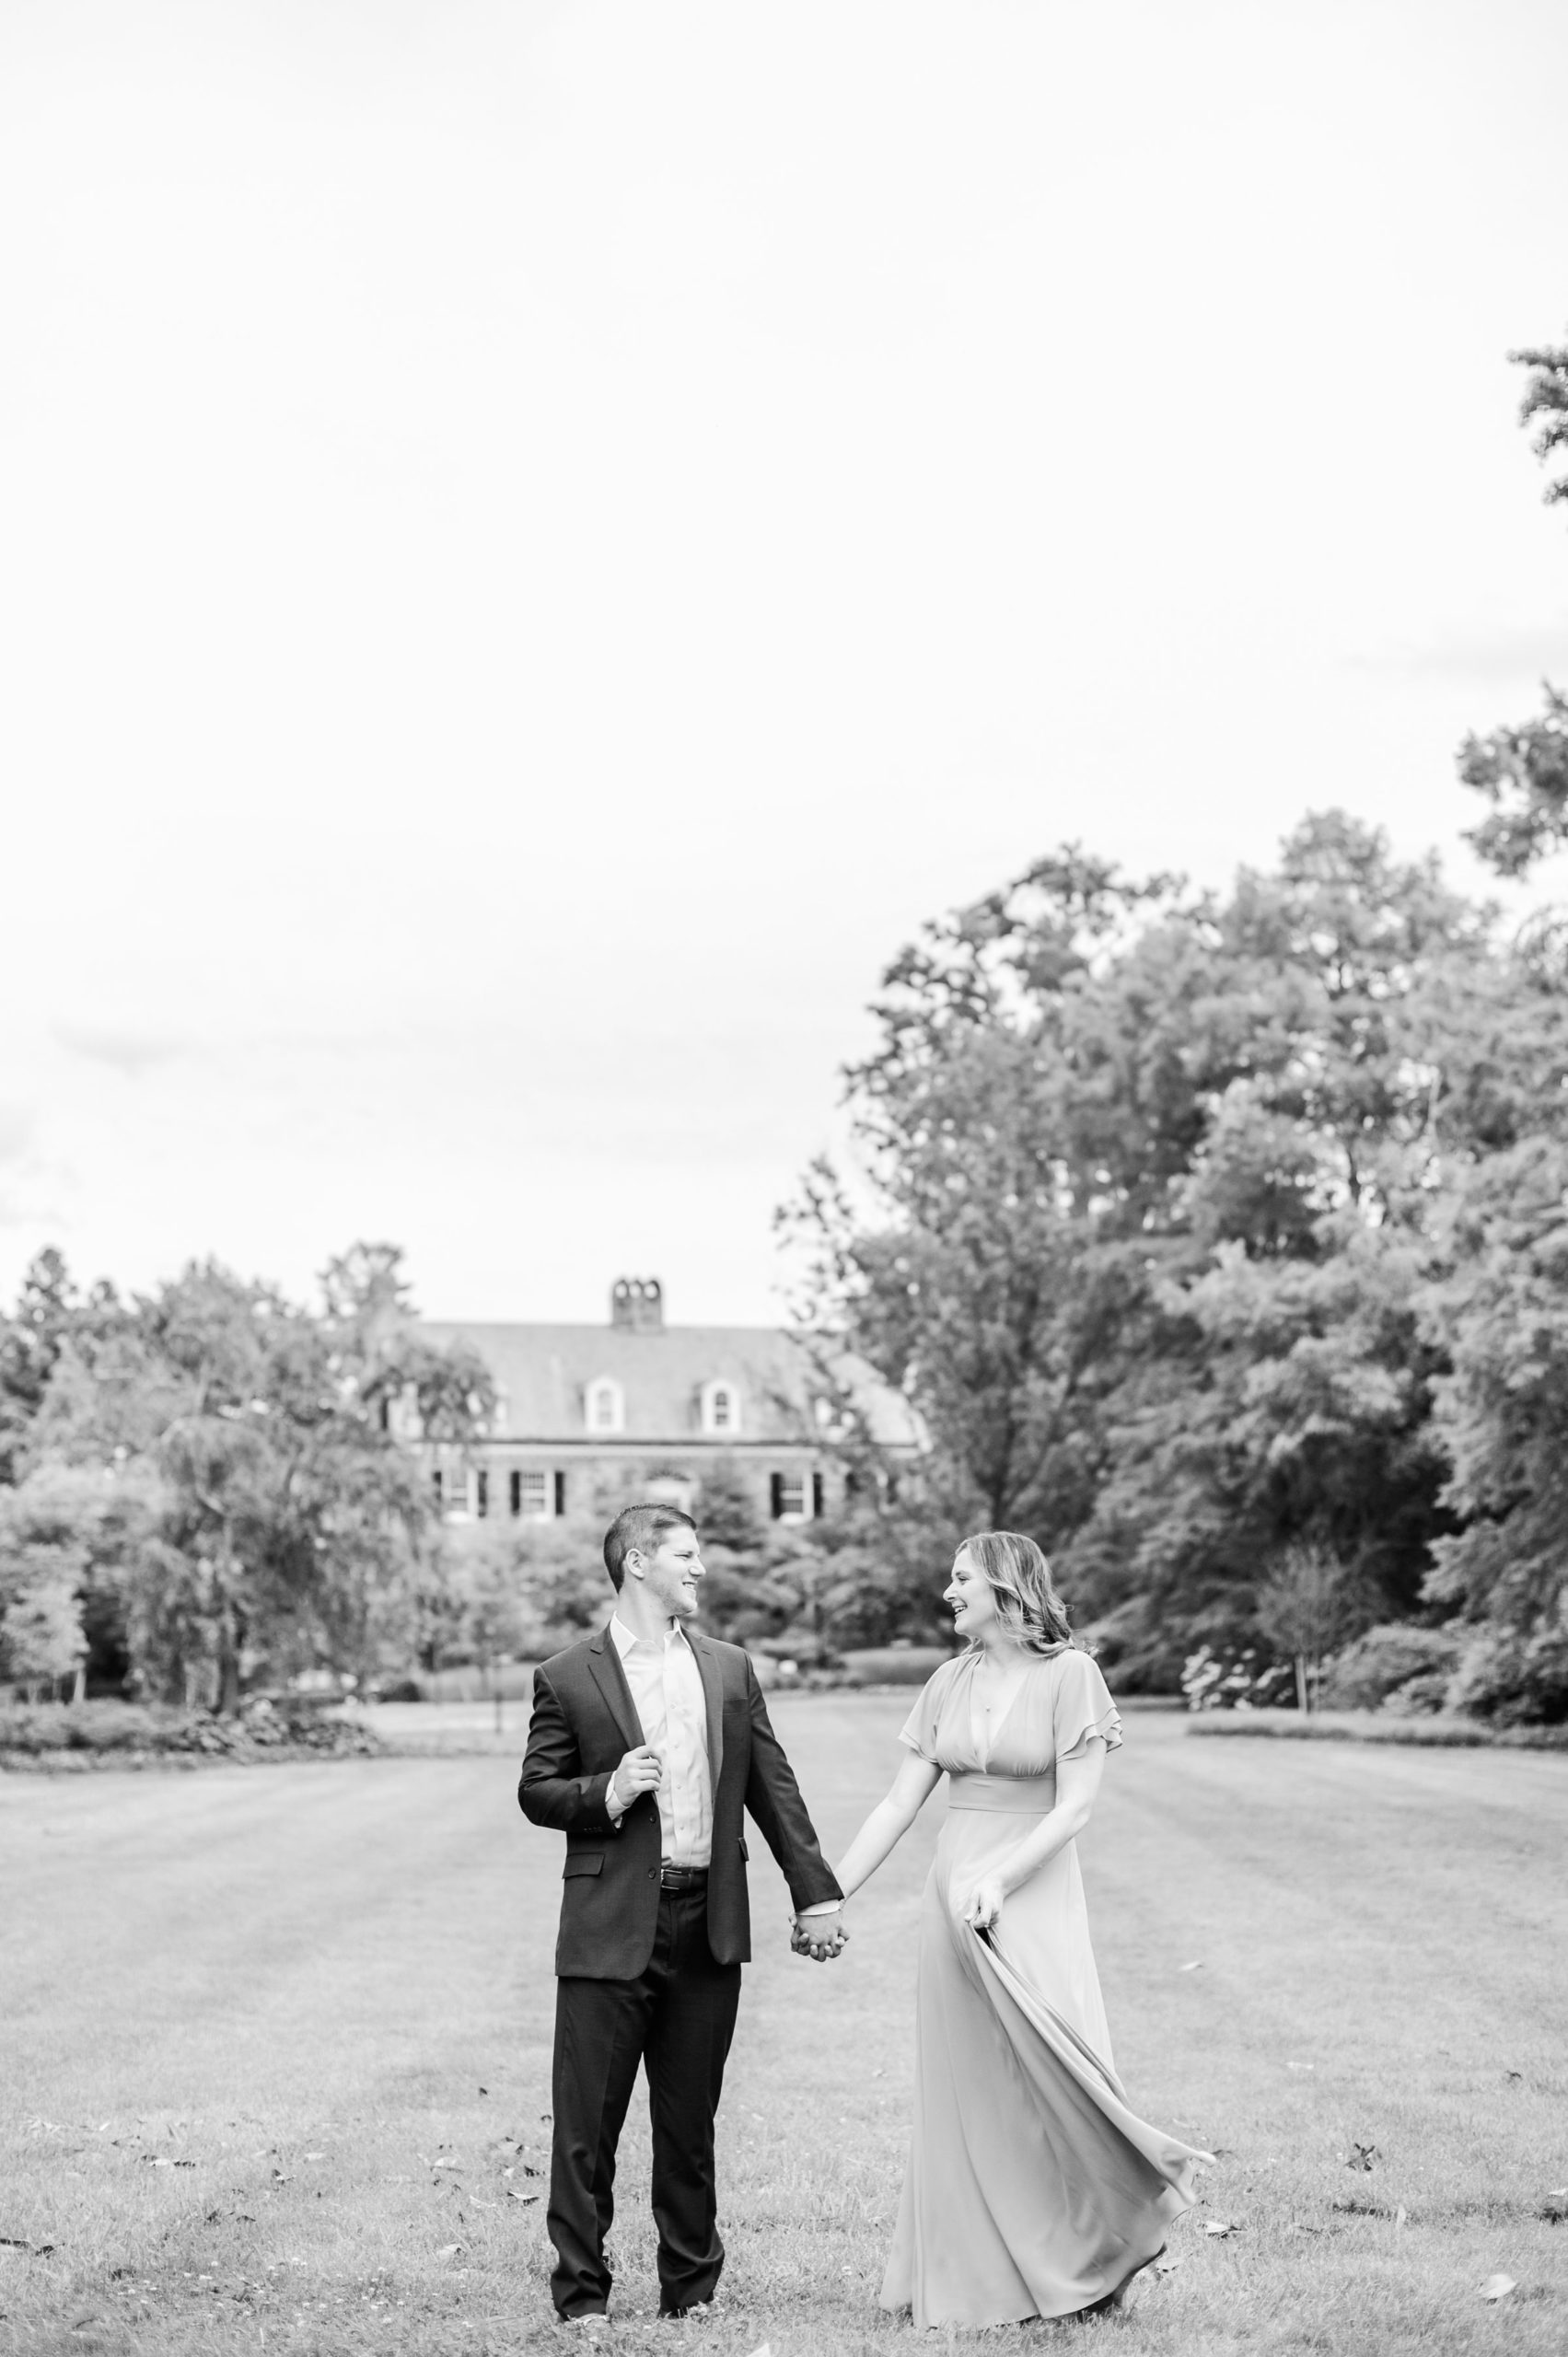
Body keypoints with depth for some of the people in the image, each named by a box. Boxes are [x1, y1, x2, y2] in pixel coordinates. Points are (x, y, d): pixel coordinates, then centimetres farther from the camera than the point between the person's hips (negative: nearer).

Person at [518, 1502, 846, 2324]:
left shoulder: (730, 1669, 12)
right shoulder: (568, 1678, 0)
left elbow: (773, 1787, 12)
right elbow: (535, 1792, 3)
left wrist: (815, 1893, 9)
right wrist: (605, 1793, -16)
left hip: (708, 1925, 3)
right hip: (609, 1927, -3)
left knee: (690, 2124, 11)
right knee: (587, 2121, -1)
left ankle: (690, 2290, 20)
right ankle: (581, 2295, 8)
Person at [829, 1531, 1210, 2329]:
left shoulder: (1067, 1673, -7)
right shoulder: (951, 1681, 8)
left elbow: (1075, 1807, -11)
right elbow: (899, 1804, 8)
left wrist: (999, 1878, -22)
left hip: (1035, 1896, -5)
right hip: (954, 1899, 5)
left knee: (1049, 2077, -10)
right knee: (964, 2091, 7)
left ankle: (1090, 2261, 9)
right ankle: (980, 2277, 14)